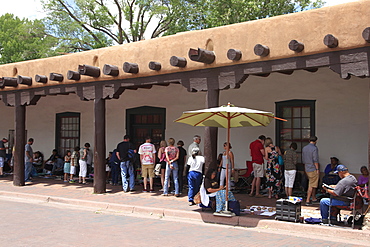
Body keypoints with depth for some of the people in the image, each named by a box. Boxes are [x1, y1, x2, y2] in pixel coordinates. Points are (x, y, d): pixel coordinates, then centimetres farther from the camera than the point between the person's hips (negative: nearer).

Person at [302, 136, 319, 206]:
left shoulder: (304, 148, 10)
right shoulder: (314, 148, -13)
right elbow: (315, 160, -17)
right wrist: (317, 169, -11)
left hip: (307, 169, 7)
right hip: (313, 169, -7)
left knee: (313, 184, 19)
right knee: (311, 185, -3)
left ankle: (314, 198, 26)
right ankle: (308, 201, -4)